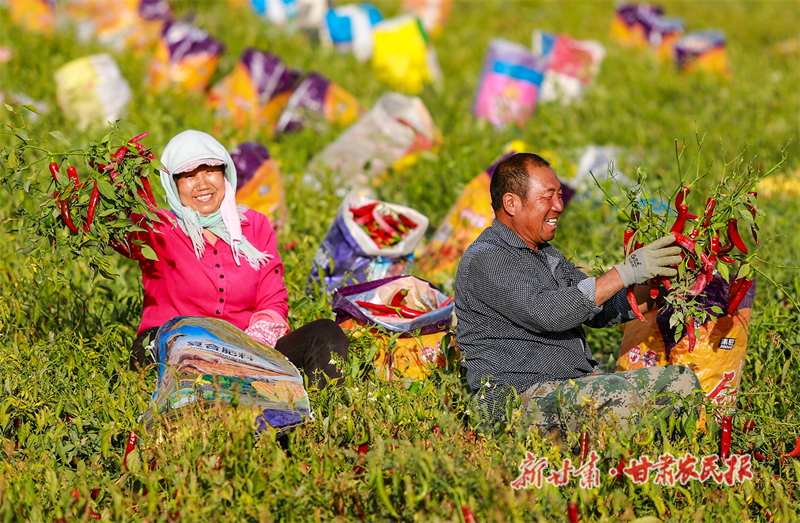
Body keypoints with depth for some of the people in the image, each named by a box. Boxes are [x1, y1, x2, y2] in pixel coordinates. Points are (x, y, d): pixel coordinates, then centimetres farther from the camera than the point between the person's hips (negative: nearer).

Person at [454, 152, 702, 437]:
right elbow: (547, 312, -24)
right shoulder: (484, 260, -10)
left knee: (680, 380, -7)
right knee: (621, 397, -36)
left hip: (578, 384, 10)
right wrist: (624, 273, -20)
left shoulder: (547, 254, 23)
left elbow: (600, 311, 22)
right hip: (518, 395, -9)